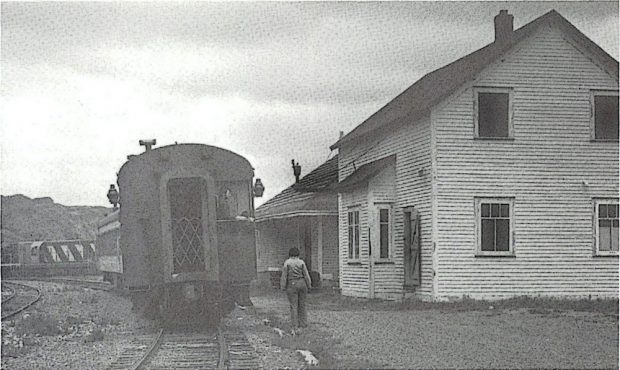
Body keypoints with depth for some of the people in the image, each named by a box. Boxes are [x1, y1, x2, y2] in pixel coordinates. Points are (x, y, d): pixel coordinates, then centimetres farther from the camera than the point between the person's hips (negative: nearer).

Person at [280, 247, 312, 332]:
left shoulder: (287, 263, -7)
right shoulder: (301, 262, -3)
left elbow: (284, 276, -8)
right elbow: (306, 275, -3)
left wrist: (283, 287, -3)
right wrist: (309, 286, 5)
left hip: (292, 286, -2)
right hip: (302, 284, 2)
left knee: (293, 306, 1)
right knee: (302, 304, 13)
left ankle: (295, 327, -2)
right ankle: (303, 324, 15)